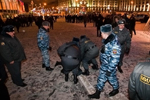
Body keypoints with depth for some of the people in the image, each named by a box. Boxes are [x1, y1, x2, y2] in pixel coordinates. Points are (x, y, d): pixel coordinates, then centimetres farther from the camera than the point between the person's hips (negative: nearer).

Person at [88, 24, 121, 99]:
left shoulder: (114, 44, -33)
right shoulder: (107, 40, -6)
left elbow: (115, 59, -28)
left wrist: (109, 70, -22)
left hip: (110, 66, -8)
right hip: (104, 65, 8)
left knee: (111, 78, 17)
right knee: (101, 78, 19)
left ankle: (116, 89, 47)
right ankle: (97, 93, 37)